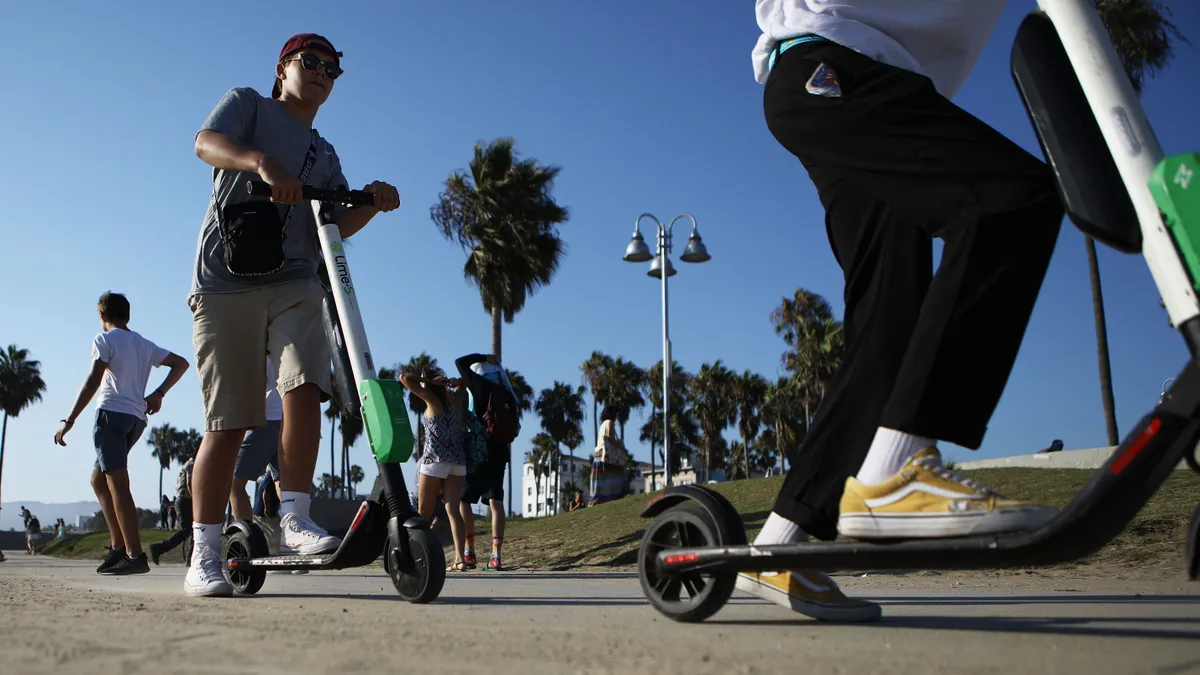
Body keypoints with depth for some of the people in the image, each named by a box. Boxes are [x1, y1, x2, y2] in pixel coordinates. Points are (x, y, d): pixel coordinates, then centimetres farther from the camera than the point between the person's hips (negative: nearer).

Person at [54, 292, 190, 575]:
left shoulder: (105, 340, 0)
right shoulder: (145, 345, 21)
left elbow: (93, 381, -11)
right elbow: (181, 363, 19)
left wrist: (69, 421, -12)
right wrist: (158, 394, 13)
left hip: (111, 413, -7)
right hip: (137, 419, 7)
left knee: (118, 484, -12)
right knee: (98, 478, 18)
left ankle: (135, 555, -20)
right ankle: (118, 546, 9)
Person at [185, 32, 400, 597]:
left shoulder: (324, 156, 25)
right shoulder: (247, 104, 13)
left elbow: (338, 225, 11)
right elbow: (206, 142, -9)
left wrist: (373, 204, -11)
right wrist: (263, 163, -29)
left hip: (295, 285, 4)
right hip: (225, 283, -4)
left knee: (304, 390, -21)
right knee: (227, 422, -6)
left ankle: (294, 520, -15)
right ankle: (204, 555, 2)